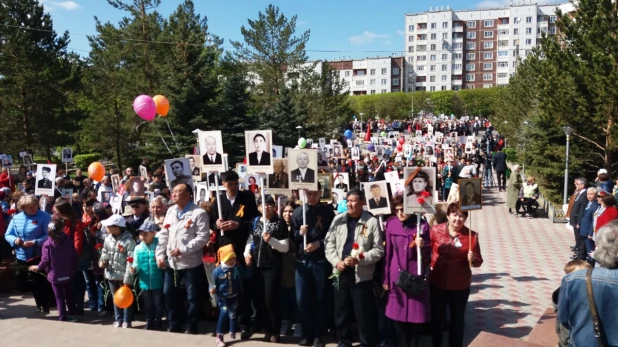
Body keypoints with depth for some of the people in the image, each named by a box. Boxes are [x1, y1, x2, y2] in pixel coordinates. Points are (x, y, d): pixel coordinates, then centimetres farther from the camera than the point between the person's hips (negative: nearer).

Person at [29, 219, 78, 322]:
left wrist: (38, 267, 7)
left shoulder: (47, 244, -12)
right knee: (69, 294, 15)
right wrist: (73, 268, 15)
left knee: (59, 296, 5)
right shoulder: (68, 241, -3)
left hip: (55, 275, -3)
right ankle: (72, 314, 20)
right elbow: (74, 257, 0)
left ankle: (63, 316, 7)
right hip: (68, 274, 3)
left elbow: (46, 260, -12)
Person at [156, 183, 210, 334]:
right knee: (169, 293, 14)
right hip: (171, 262, 6)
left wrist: (183, 250, -21)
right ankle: (173, 325, 30)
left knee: (192, 296, 6)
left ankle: (191, 327, 21)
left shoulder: (199, 213, -11)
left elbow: (203, 237, -17)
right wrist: (160, 255, 3)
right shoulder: (170, 211, 10)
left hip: (190, 263, -6)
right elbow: (163, 235, 11)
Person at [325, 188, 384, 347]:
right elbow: (329, 243, 7)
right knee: (341, 310, 15)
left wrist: (359, 259, -18)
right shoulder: (338, 219, 5)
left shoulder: (372, 222, -6)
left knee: (364, 313, 3)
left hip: (362, 274, -4)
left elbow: (378, 250, -7)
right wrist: (336, 261, -7)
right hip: (341, 272, 4)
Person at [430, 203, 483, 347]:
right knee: (436, 317, 18)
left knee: (457, 319, 17)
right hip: (437, 283, 1)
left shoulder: (471, 236, -9)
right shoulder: (435, 230, -9)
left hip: (460, 286, 0)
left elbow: (478, 261, -4)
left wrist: (473, 259, -26)